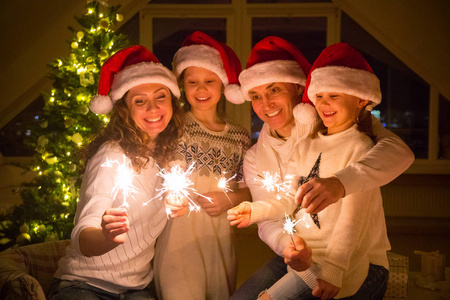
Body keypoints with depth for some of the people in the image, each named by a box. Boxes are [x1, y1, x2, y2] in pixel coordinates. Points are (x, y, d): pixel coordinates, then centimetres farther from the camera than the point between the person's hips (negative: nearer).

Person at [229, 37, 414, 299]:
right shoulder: (255, 158, 6)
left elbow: (399, 151, -25)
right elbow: (268, 221, 0)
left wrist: (340, 182, -44)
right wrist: (286, 245, -25)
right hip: (302, 258, 4)